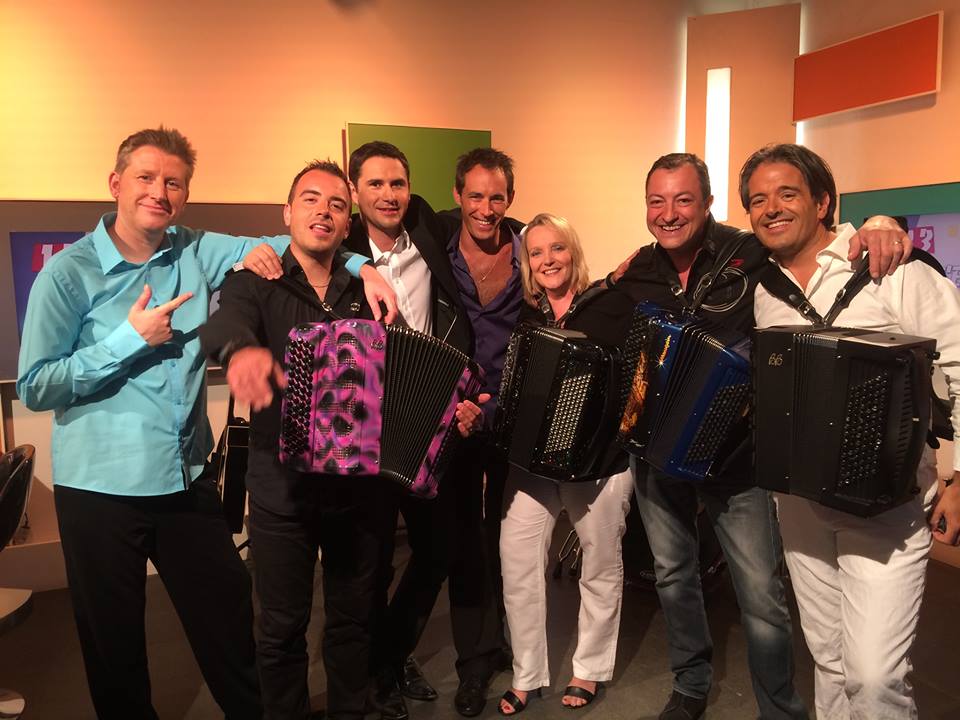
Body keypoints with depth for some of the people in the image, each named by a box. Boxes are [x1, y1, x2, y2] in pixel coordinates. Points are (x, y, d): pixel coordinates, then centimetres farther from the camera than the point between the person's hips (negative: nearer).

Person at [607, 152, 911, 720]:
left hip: (735, 454, -4)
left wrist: (879, 223, -28)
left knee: (762, 597, 1)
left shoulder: (749, 256, -14)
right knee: (673, 575, 20)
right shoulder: (635, 274, -1)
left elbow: (824, 239, -9)